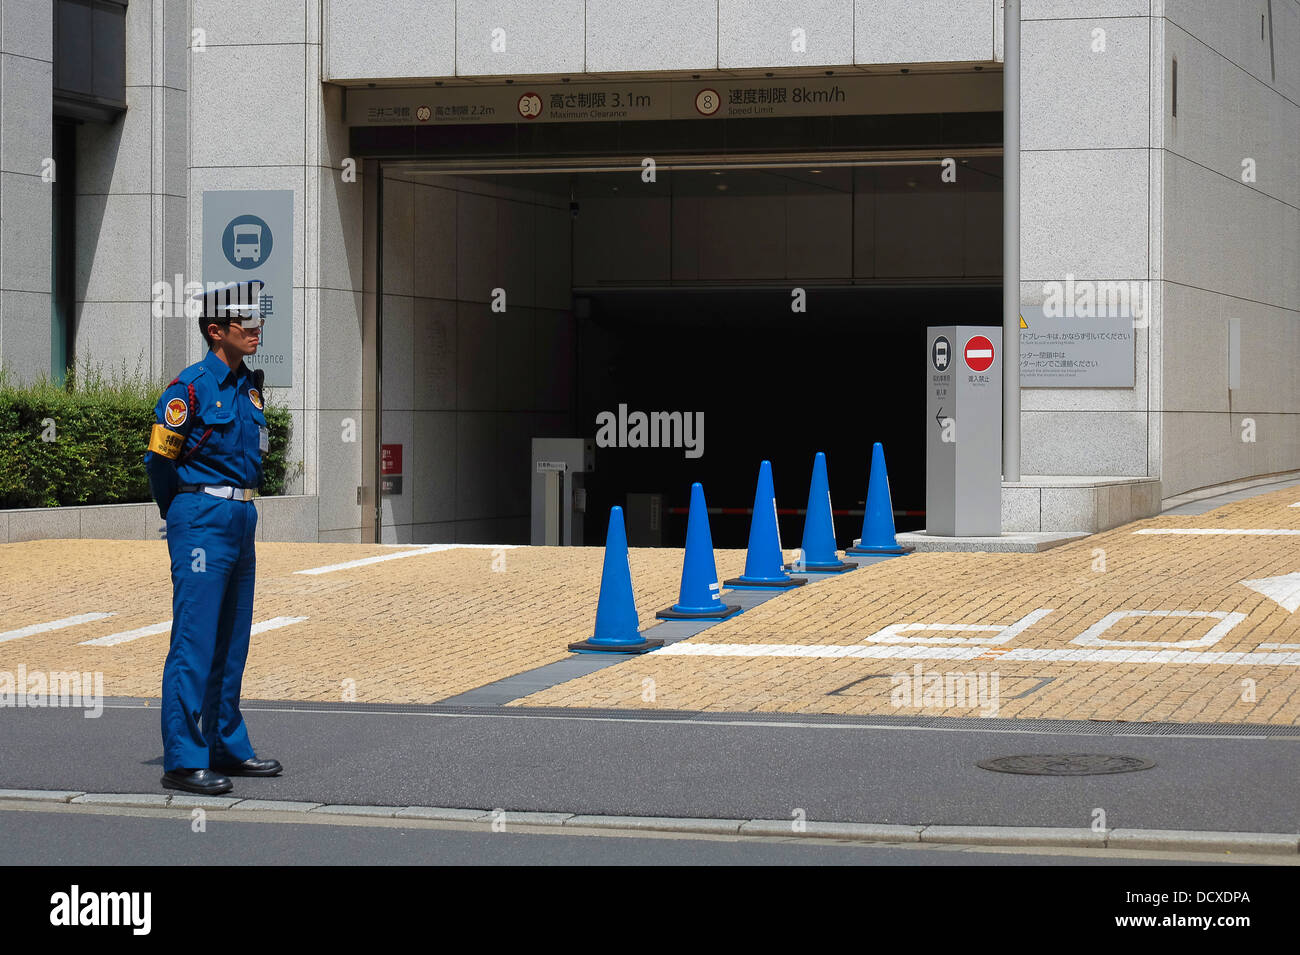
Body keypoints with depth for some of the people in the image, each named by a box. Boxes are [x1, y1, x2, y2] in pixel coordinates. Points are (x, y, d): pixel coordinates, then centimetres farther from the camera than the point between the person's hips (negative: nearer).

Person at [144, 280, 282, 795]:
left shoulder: (249, 385, 13)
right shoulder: (190, 386, -11)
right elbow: (159, 458, -6)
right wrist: (183, 520, 5)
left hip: (241, 520, 8)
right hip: (202, 519, -8)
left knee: (232, 640, 13)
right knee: (195, 641, -8)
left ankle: (228, 747, 21)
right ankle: (183, 761, -7)